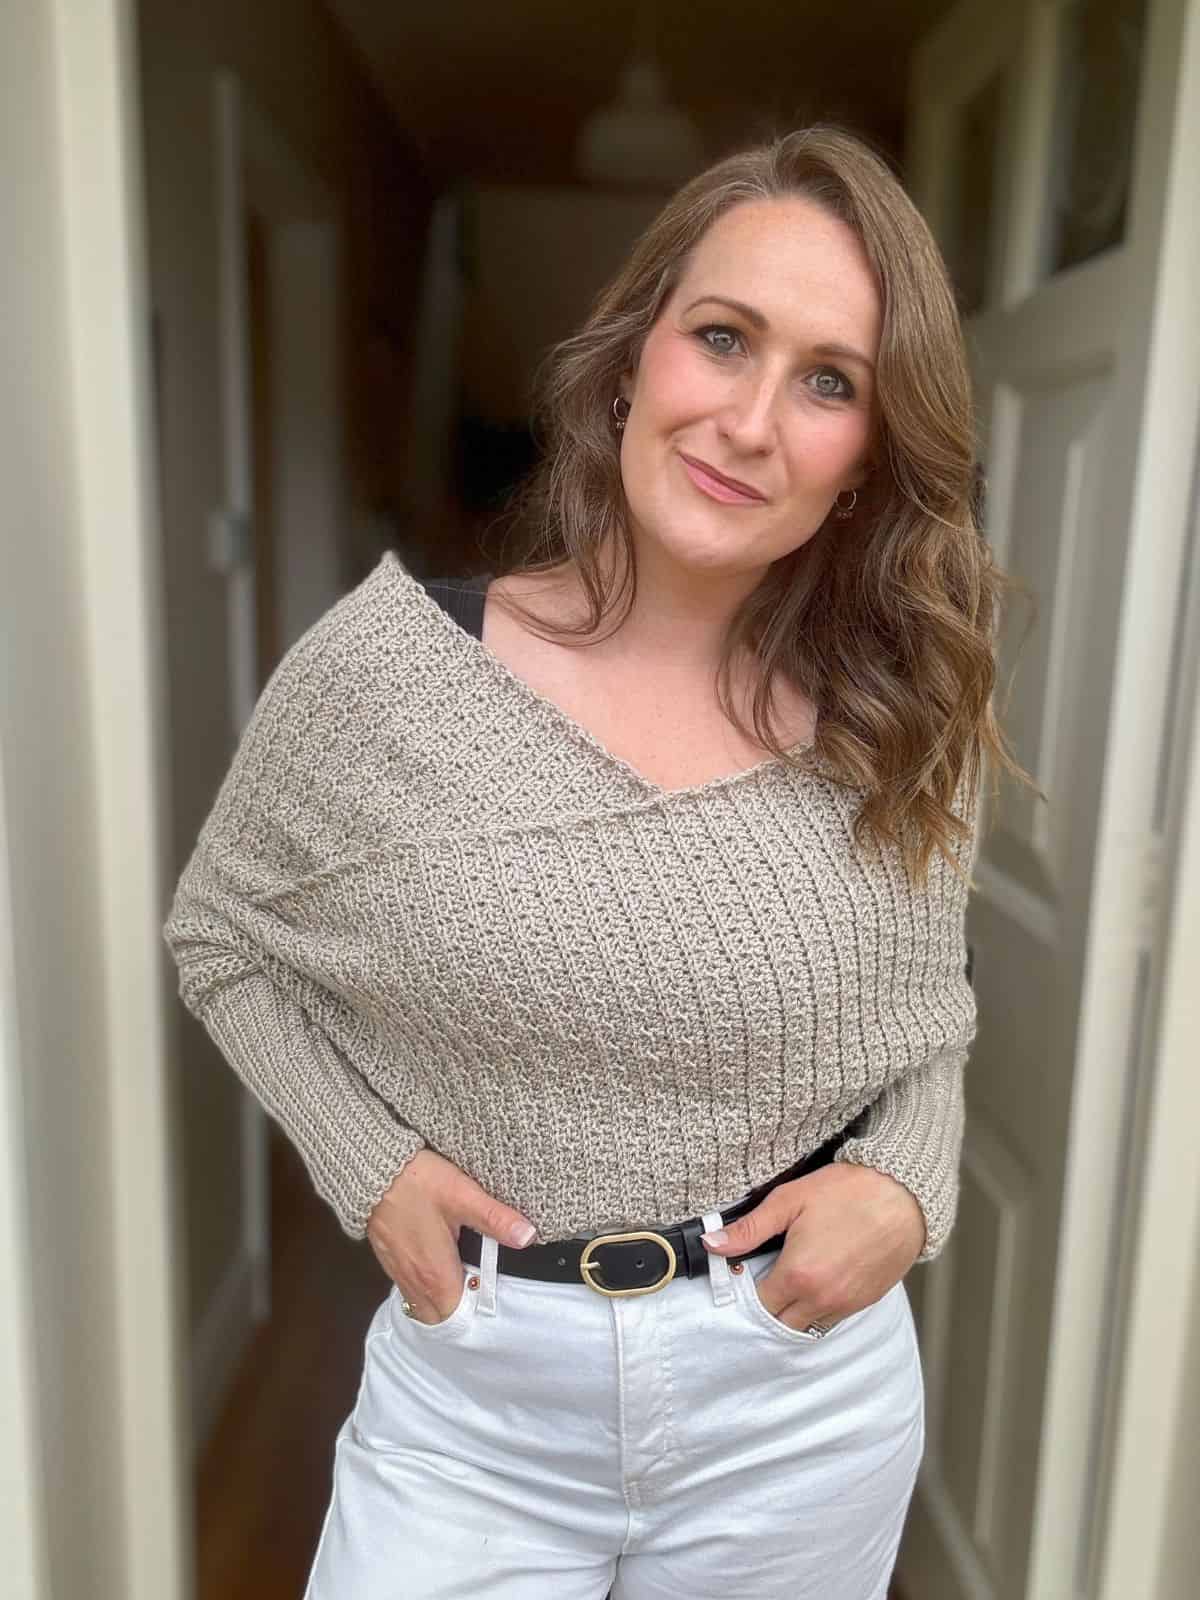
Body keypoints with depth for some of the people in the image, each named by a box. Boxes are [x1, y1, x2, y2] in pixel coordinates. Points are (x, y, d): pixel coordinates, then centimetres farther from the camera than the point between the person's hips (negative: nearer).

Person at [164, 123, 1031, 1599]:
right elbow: (220, 938, 1)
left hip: (806, 1398, 2)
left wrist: (905, 1189, -11)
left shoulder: (900, 727, -8)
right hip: (472, 1397, -1)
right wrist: (370, 1167, -10)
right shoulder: (382, 662, -14)